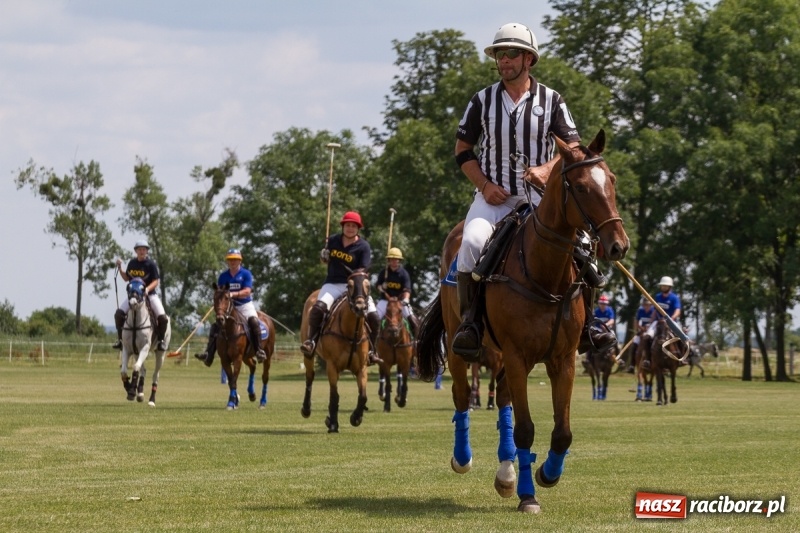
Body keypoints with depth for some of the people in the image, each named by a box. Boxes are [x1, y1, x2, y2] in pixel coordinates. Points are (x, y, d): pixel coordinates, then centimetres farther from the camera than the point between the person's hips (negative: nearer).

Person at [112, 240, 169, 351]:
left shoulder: (151, 264, -8)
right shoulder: (132, 263, 5)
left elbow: (156, 281, -10)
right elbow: (126, 278, 15)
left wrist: (147, 289, -27)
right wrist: (120, 268, 0)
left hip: (149, 294, -3)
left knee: (162, 317, -19)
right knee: (119, 314, -15)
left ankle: (161, 340, 4)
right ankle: (120, 339, 1)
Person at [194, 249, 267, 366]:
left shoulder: (246, 274, -4)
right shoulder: (223, 276, 7)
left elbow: (247, 292, -15)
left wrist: (233, 294, -28)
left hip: (245, 305, -4)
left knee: (254, 321, -31)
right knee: (215, 325, -13)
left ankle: (259, 351, -29)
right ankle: (208, 354, -15)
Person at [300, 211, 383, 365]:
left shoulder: (364, 247, -4)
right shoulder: (333, 240, 5)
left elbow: (363, 270, -11)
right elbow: (326, 260, 20)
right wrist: (323, 257, -4)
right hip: (333, 284, 1)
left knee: (373, 316, -12)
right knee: (318, 307, -29)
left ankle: (371, 351, 7)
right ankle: (311, 341, -21)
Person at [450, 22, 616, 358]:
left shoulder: (550, 100, 3)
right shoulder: (483, 101, 5)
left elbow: (573, 147, 1)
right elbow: (462, 151, 9)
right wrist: (485, 185, -7)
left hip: (539, 196, 1)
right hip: (493, 196, -1)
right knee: (472, 240, -32)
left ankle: (584, 327, -4)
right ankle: (469, 321, -22)